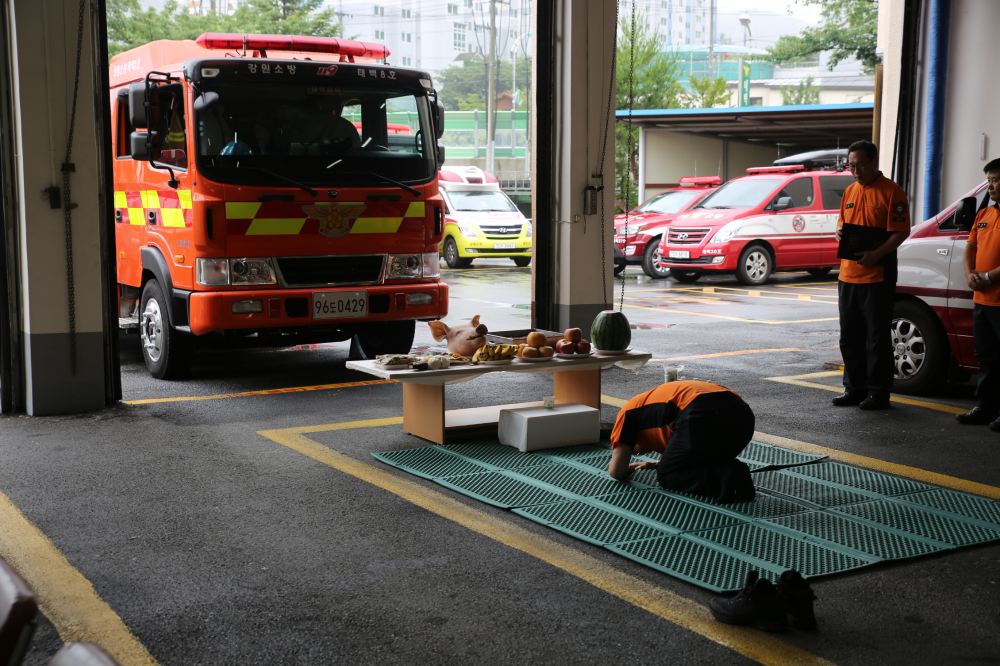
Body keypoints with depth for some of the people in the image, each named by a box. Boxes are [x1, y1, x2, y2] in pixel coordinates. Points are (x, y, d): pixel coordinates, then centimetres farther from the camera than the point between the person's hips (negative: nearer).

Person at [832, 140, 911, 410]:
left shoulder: (891, 191, -7)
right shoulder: (850, 191, 15)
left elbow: (901, 231, -13)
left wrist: (875, 254, -25)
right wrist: (840, 233, -1)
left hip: (878, 275, -7)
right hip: (848, 274, 7)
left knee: (877, 337, -1)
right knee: (850, 337, 12)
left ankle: (878, 391, 6)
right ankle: (855, 388, 22)